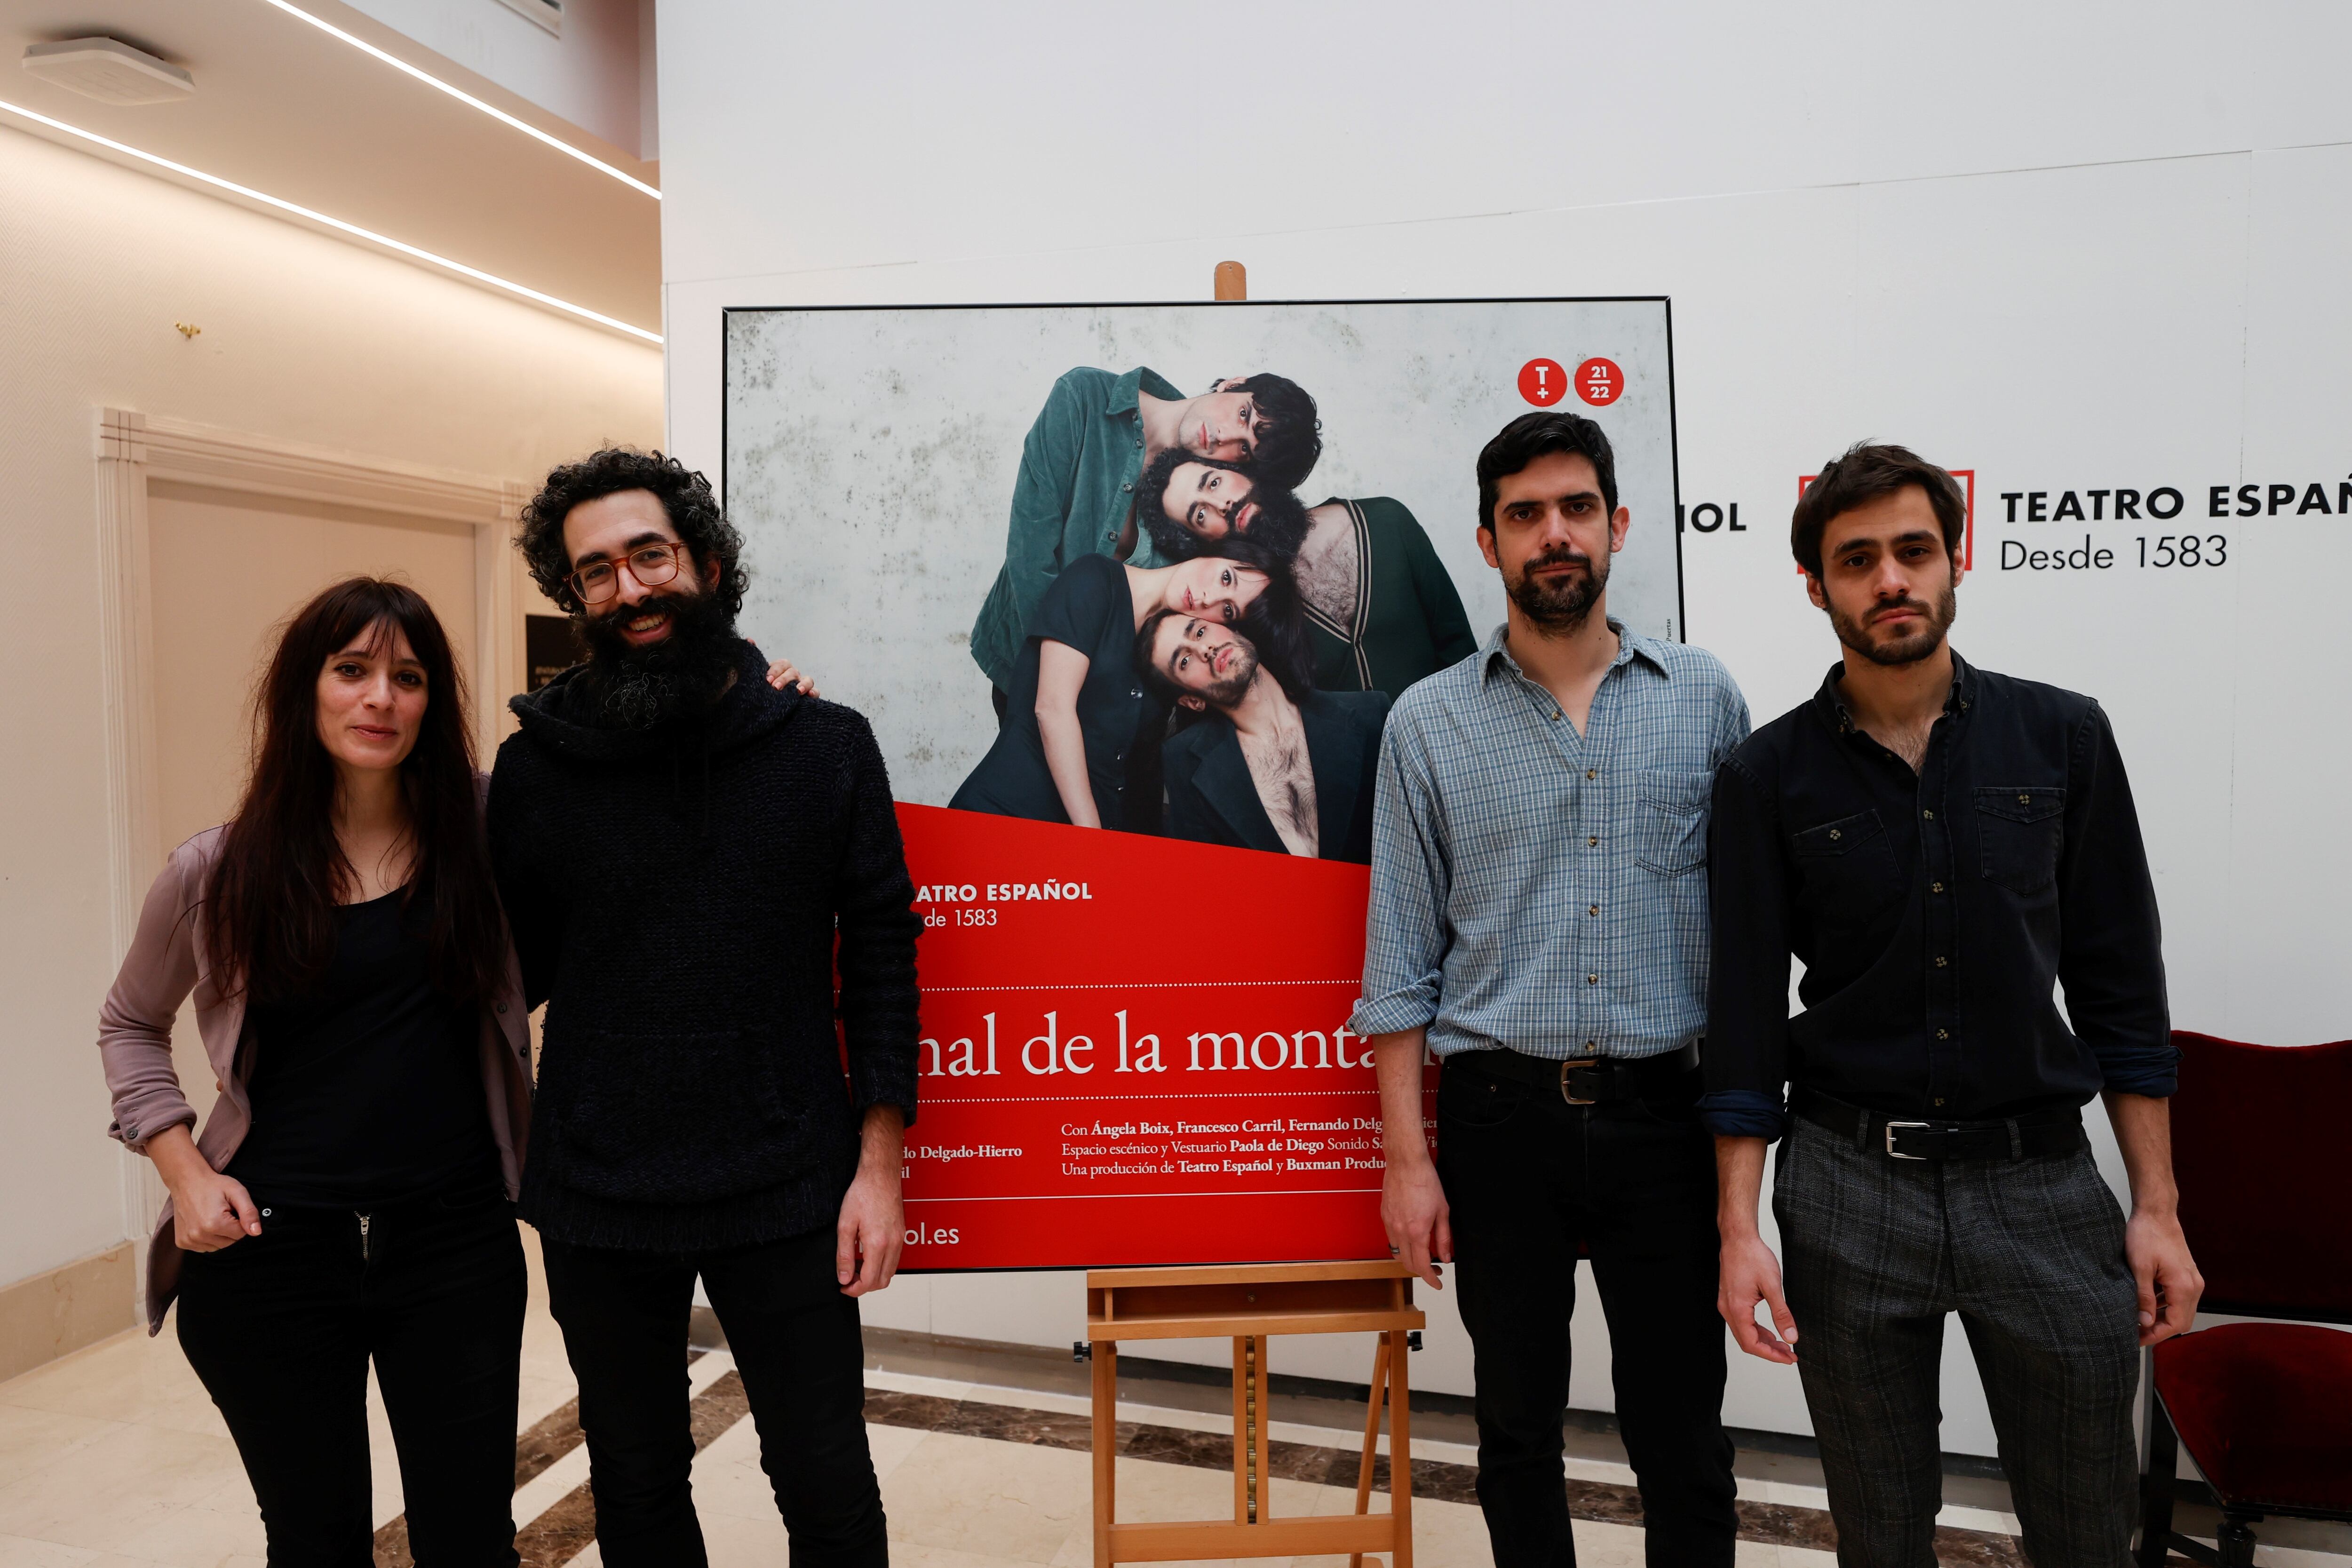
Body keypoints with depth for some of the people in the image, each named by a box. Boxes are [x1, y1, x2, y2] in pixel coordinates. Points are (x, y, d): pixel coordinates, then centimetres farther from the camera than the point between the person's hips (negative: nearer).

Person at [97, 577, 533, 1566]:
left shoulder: (485, 832, -4)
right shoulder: (218, 872, -3)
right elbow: (130, 1023, 13)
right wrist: (184, 1167, 0)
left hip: (457, 1246, 0)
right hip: (272, 1253, 0)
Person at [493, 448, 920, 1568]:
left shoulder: (827, 747, -3)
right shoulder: (533, 768, -1)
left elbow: (881, 959, -2)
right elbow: (510, 974, 5)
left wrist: (878, 1163, -5)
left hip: (788, 1196, -1)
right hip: (597, 1202, 2)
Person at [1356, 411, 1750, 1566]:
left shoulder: (1706, 700, 4)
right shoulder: (1428, 722, 1)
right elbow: (1402, 959, 1)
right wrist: (1407, 1157, -3)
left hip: (1661, 1113, 1)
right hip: (1500, 1120, 0)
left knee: (1681, 1429, 9)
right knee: (1518, 1426, 14)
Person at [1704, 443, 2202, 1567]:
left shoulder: (2062, 737, 1)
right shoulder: (1769, 776, -3)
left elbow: (2119, 982, 4)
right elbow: (1748, 1009, -2)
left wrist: (2157, 1206, 1)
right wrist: (1739, 1227, -6)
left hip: (2043, 1180, 1)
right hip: (1848, 1187, -1)